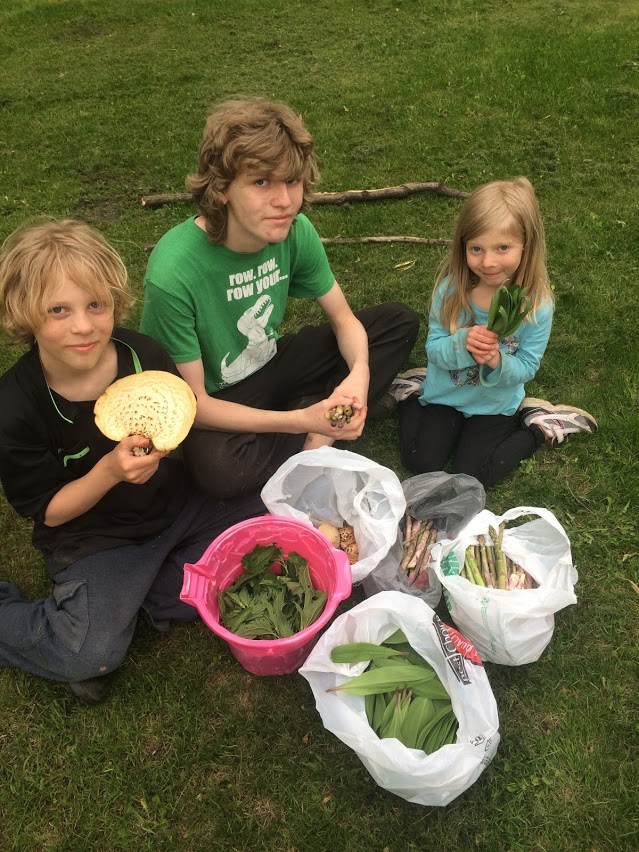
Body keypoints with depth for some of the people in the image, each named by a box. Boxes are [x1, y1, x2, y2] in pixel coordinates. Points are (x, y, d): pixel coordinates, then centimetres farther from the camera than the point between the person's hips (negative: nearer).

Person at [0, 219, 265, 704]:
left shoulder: (144, 354, -12)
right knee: (89, 655, -22)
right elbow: (48, 511, -12)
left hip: (177, 505, 5)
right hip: (94, 539, -4)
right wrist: (109, 471, -28)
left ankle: (151, 598, 0)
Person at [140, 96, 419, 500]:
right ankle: (313, 437, -9)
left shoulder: (296, 231, -15)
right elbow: (192, 402, -25)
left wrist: (359, 373, -26)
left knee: (400, 321, -2)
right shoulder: (173, 273, -32)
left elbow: (343, 318, -3)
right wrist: (301, 420, -33)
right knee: (218, 468, -39)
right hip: (214, 401, -5)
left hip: (271, 365, 6)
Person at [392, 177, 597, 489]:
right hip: (445, 393, 2)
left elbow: (526, 368, -15)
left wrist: (497, 361, -37)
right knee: (420, 463, 1)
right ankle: (412, 395, 26)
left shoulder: (537, 303, -24)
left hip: (494, 404, -1)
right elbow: (433, 346, -13)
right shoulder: (451, 285, -21)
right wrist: (462, 343, -36)